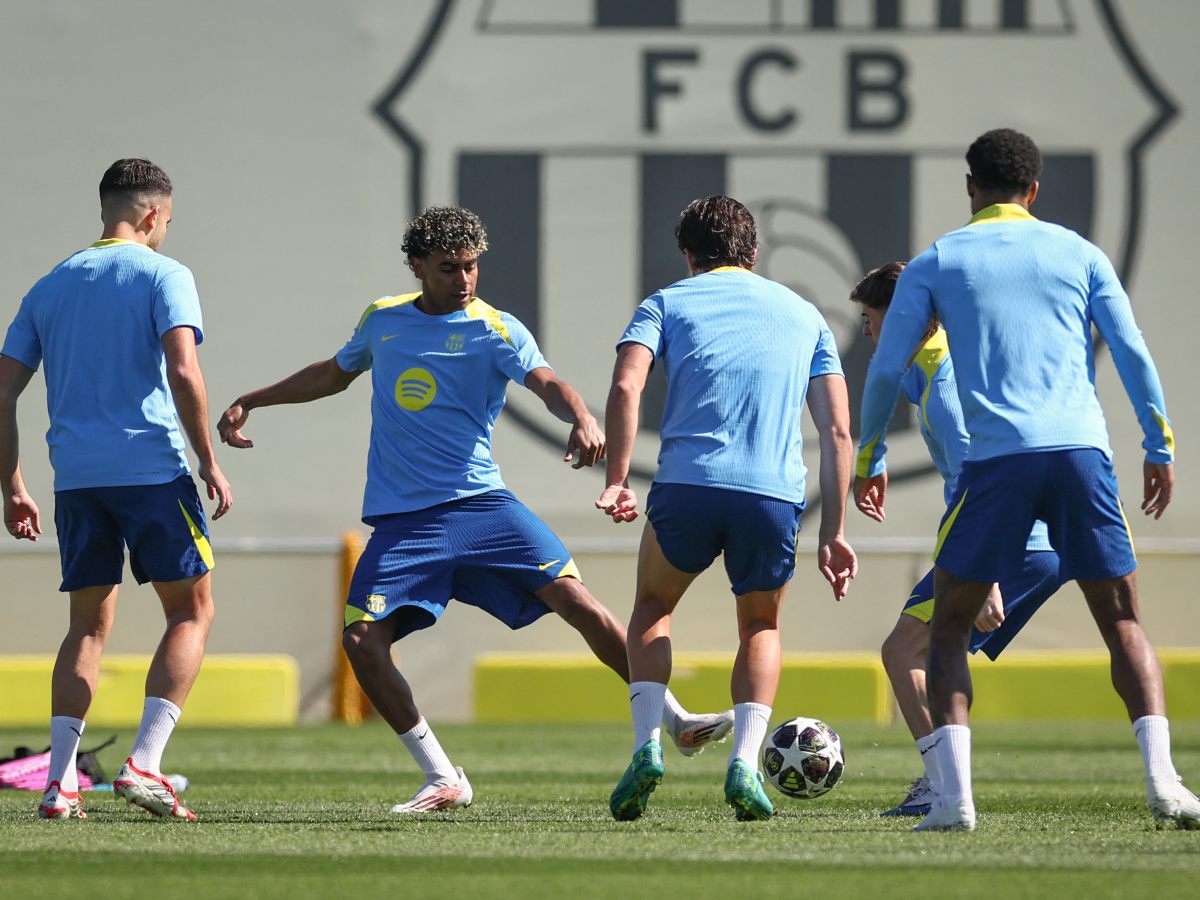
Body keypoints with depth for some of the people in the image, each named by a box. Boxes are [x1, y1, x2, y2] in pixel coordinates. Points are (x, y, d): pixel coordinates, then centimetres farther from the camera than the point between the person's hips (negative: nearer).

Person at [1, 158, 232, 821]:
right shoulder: (162, 275, 0)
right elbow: (183, 371, -14)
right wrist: (210, 463, -7)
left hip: (75, 476, 5)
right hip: (152, 466, -5)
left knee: (89, 625, 13)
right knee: (192, 611, 4)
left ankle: (60, 781, 2)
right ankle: (144, 764, -11)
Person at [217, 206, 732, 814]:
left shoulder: (495, 330, -2)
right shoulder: (382, 320, 11)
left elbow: (545, 382, -20)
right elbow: (334, 375, 30)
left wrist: (581, 418, -42)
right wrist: (250, 402, 29)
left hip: (478, 502, -3)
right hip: (400, 519, 3)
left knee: (575, 599, -15)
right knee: (362, 639, -14)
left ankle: (675, 722, -2)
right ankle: (442, 780, -3)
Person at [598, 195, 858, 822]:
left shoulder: (667, 304, 17)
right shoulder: (803, 315, 23)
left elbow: (625, 386, -4)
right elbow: (837, 432, 15)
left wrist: (617, 480, -4)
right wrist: (832, 535, 16)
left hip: (687, 485, -1)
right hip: (776, 495, 1)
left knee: (653, 607, 26)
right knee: (761, 626, 26)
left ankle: (647, 747, 6)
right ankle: (744, 764, 5)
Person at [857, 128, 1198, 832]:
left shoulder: (937, 263, 11)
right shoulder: (1079, 253, 15)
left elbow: (886, 369, 9)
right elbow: (1133, 352, 8)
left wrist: (871, 453, 22)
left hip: (994, 458, -1)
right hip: (1081, 453, 1)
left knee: (951, 627, 10)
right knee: (1123, 621, 10)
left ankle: (955, 792, -7)